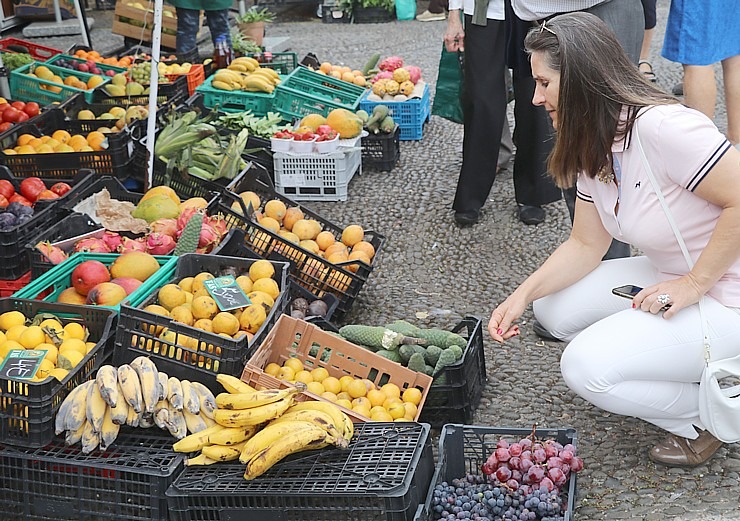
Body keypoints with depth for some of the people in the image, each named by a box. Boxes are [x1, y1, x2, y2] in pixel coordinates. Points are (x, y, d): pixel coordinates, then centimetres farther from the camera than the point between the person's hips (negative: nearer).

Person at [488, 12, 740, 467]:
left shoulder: (661, 126, -27)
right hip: (672, 278, 9)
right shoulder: (594, 150, 3)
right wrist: (524, 294, -6)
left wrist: (695, 284, -23)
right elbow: (586, 245, 7)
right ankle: (688, 366, 12)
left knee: (587, 367, -19)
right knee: (554, 308, 3)